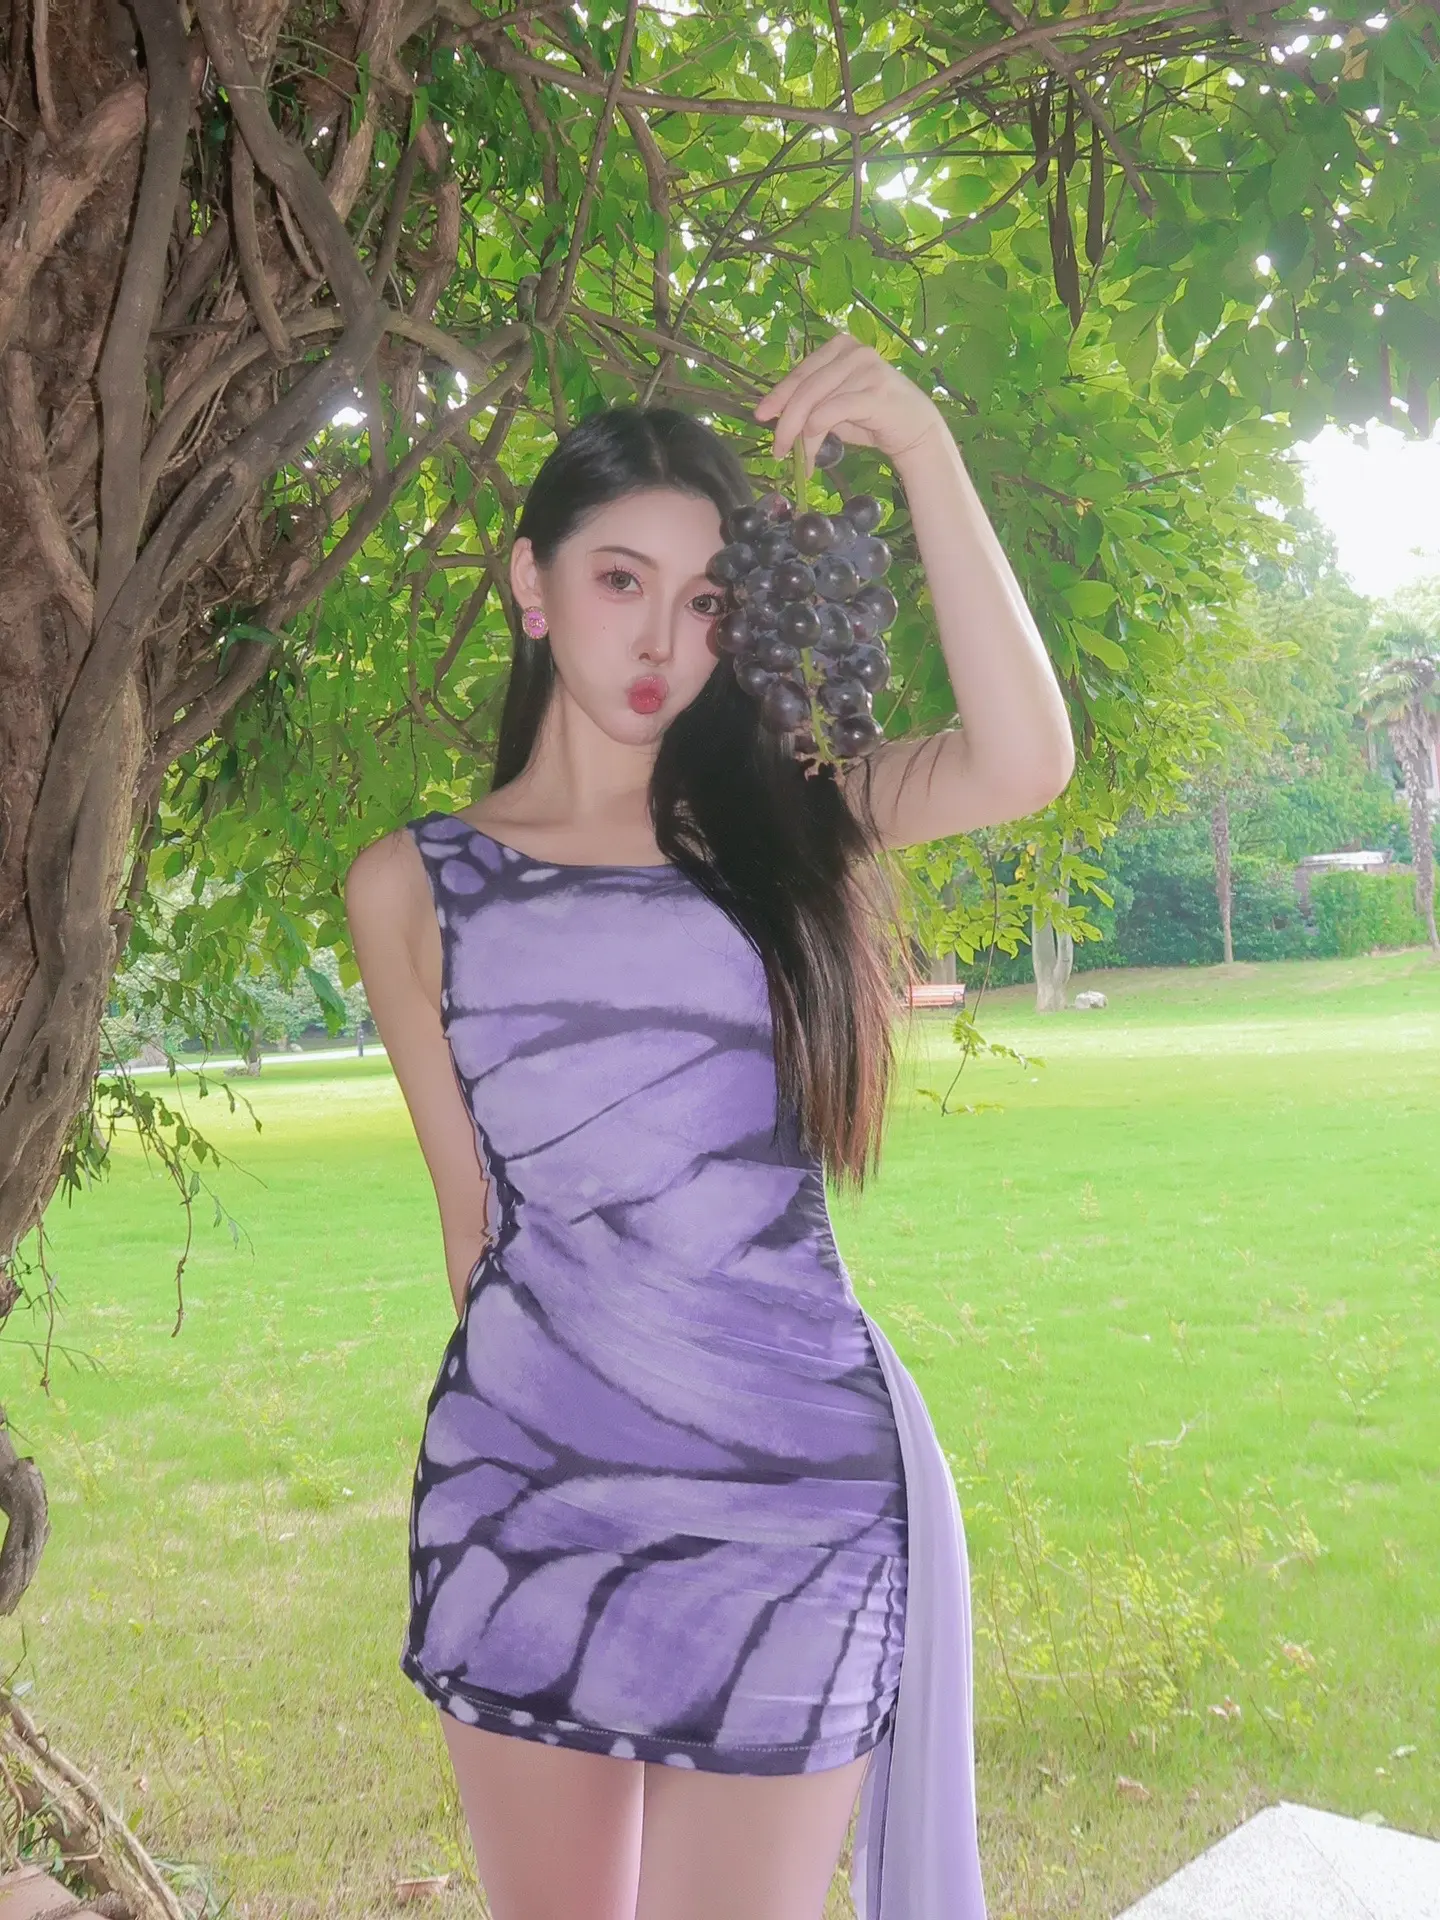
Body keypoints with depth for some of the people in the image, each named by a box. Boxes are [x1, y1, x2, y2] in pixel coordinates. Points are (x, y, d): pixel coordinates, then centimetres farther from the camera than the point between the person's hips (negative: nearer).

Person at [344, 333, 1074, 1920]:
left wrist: (926, 450, -19)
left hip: (783, 1487, -1)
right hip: (525, 1489, 1)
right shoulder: (412, 886, 3)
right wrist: (542, 1395, 11)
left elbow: (1024, 763, -16)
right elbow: (474, 1210, 7)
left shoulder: (776, 823, 3)